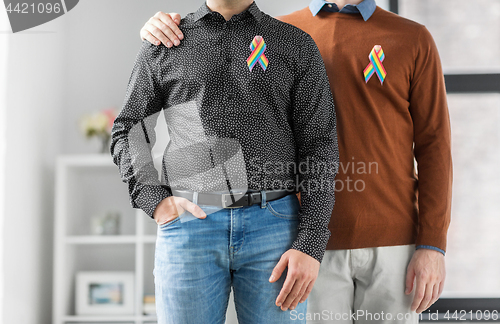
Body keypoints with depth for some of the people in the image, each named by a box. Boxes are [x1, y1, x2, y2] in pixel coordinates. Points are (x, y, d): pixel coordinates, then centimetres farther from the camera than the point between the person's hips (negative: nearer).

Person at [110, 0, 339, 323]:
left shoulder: (297, 45, 9)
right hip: (188, 223, 1)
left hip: (273, 225, 0)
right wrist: (156, 201, -1)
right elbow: (127, 132, 17)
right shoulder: (162, 47, 12)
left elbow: (319, 147, 3)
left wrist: (311, 247, -7)